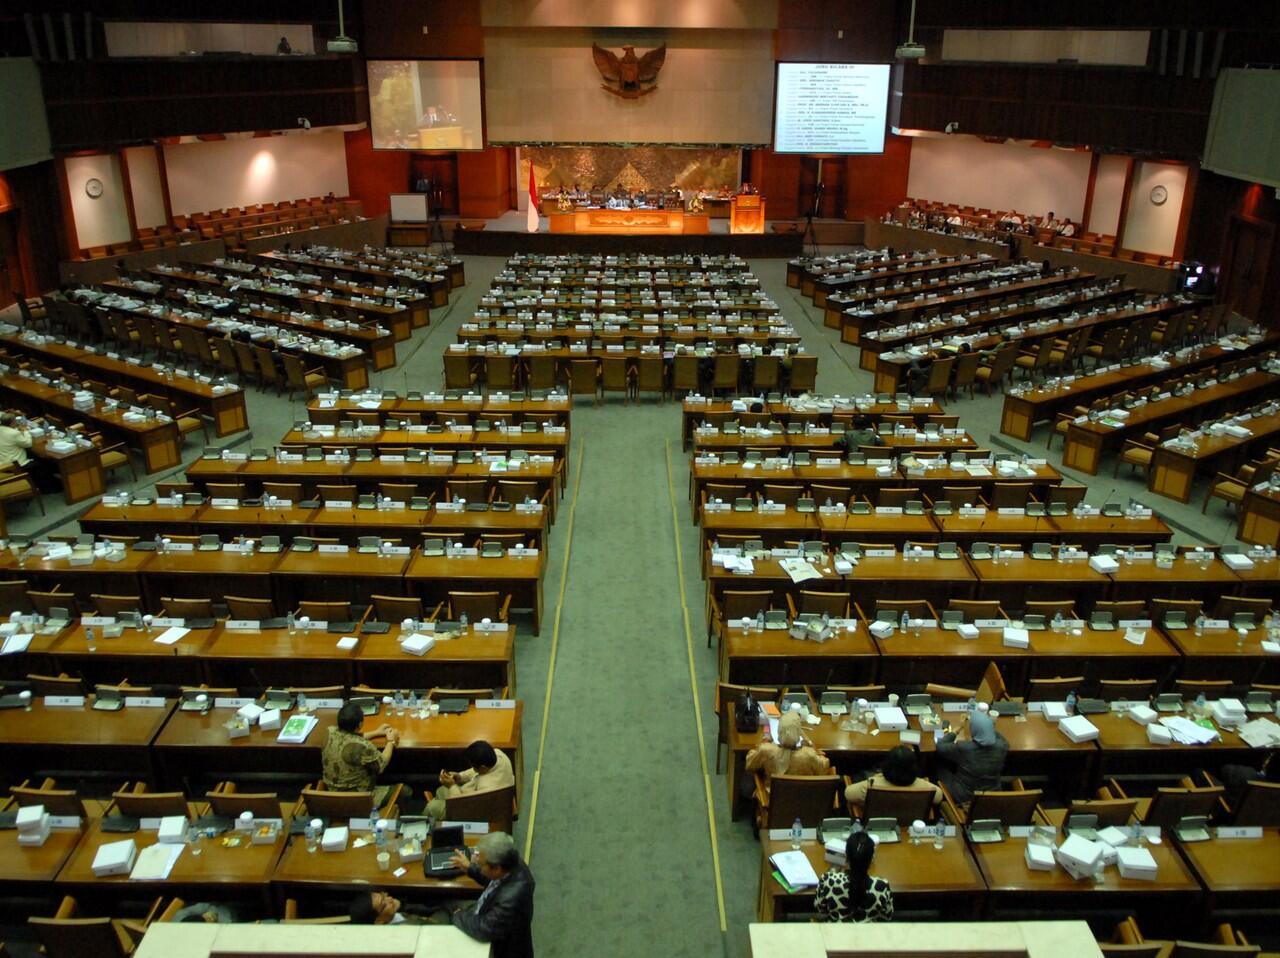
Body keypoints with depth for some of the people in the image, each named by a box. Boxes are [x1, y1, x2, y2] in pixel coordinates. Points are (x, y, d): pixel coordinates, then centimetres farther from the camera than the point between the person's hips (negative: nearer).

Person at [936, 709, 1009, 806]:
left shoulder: (963, 748, -29)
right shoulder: (1001, 746, -19)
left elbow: (940, 747, -9)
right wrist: (987, 724, 11)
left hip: (964, 797, -4)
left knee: (942, 768, 22)